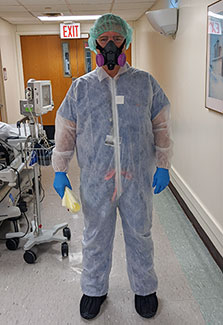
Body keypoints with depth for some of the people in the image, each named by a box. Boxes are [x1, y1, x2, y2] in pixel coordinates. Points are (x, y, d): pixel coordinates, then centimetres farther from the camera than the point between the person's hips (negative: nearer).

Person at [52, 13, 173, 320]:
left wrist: (163, 165, 2)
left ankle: (144, 288, 38)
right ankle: (94, 290, 37)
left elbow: (161, 126, 6)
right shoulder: (81, 87, 4)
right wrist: (60, 171, 2)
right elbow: (65, 131, 6)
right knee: (96, 238, 14)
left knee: (140, 235, 15)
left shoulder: (145, 82, 4)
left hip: (138, 179, 0)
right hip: (95, 180, 0)